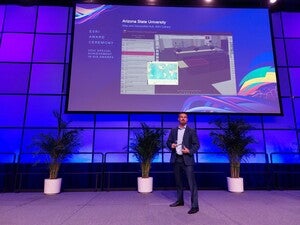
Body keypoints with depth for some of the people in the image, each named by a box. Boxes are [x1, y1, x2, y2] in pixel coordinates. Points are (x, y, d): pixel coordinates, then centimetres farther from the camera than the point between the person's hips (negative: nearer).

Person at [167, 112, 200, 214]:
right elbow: (168, 142, 13)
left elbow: (196, 144, -2)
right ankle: (180, 200, 32)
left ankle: (195, 206, 1)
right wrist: (171, 145, -9)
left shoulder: (191, 131, 0)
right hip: (176, 159, 4)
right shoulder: (173, 131, 10)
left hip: (187, 159, -4)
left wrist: (189, 151, -18)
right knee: (178, 181, 16)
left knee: (192, 183, -7)